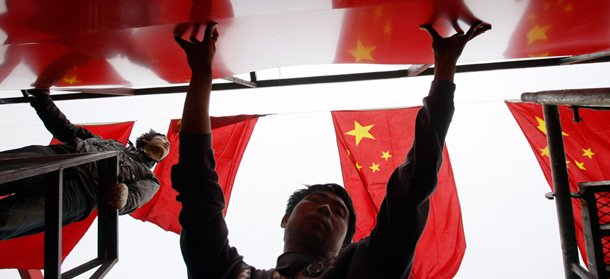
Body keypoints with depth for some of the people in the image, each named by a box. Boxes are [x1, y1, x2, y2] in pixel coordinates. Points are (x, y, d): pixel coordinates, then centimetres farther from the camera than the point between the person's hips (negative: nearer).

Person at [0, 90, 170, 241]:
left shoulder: (149, 179, 24)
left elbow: (134, 199, 1)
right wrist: (42, 97, 35)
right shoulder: (112, 142, 38)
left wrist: (121, 199, -25)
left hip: (79, 188, -4)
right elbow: (66, 130, 38)